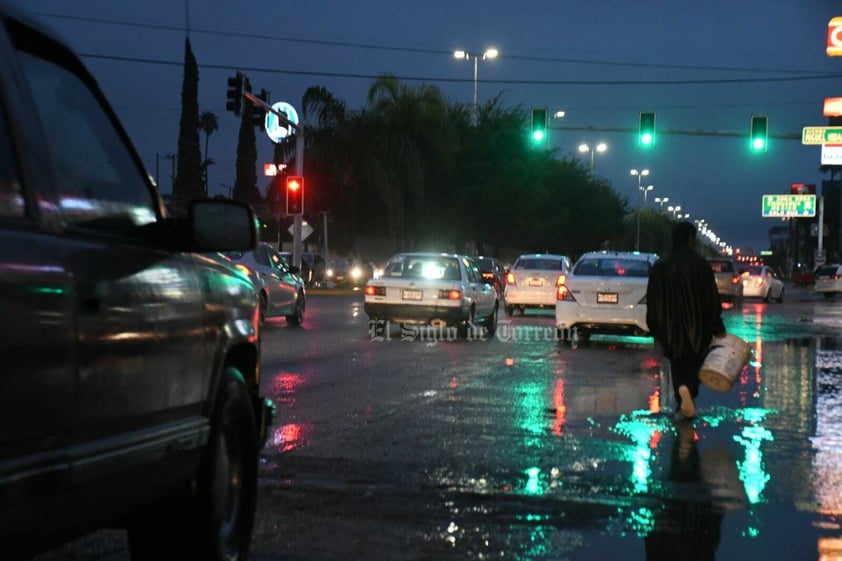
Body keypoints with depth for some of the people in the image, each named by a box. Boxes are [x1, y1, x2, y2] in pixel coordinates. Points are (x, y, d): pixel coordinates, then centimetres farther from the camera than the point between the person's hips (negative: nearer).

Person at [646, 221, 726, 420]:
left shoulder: (660, 266, 1)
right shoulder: (700, 264, -9)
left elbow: (652, 301, 5)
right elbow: (711, 299, -8)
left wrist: (655, 328, 14)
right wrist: (718, 328, -2)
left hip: (670, 327, 3)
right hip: (696, 327, -3)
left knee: (678, 366, 13)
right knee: (694, 362, 8)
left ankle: (684, 404, 10)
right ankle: (688, 389, -18)